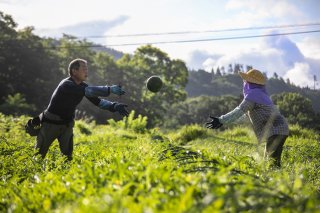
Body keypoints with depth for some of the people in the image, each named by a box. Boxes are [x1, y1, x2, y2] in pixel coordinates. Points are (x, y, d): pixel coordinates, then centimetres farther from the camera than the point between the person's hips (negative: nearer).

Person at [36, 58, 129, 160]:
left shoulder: (82, 86, -2)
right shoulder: (66, 85, -28)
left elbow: (97, 101, -7)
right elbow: (88, 91, -42)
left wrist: (114, 106, -24)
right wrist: (110, 89, -47)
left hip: (67, 124, 7)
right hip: (50, 124, -7)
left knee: (67, 155, 2)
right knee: (39, 155, 5)